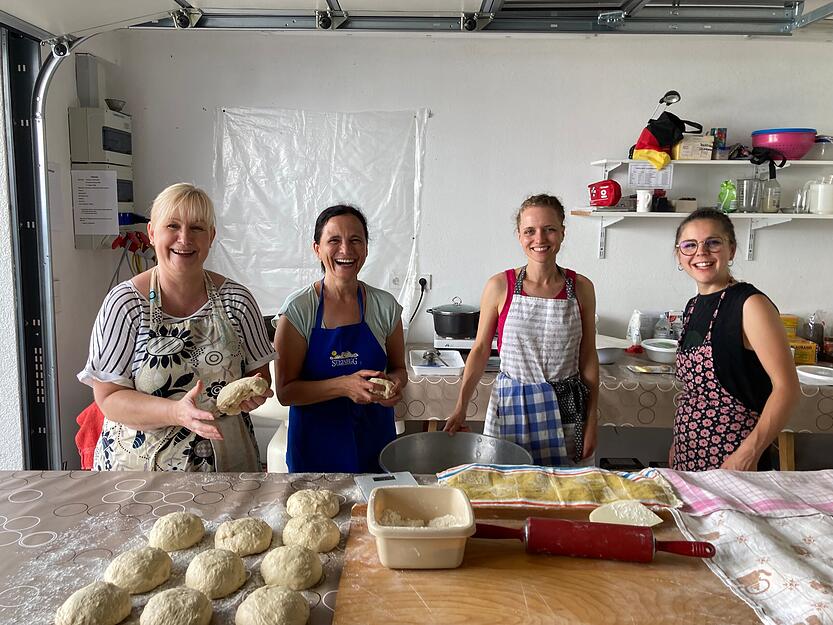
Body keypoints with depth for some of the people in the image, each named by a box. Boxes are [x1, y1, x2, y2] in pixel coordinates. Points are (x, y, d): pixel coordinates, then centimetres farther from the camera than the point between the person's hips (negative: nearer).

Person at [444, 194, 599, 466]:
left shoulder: (581, 288, -1)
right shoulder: (500, 286, -5)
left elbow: (588, 358, 3)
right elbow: (480, 350, 0)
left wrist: (591, 421, 2)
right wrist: (460, 408, -5)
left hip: (566, 408, 1)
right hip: (512, 405, -1)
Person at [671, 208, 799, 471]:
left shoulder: (750, 304, -13)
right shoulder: (693, 306, 9)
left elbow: (786, 387, -17)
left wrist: (748, 455, -22)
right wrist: (677, 445, 14)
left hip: (732, 458, -6)